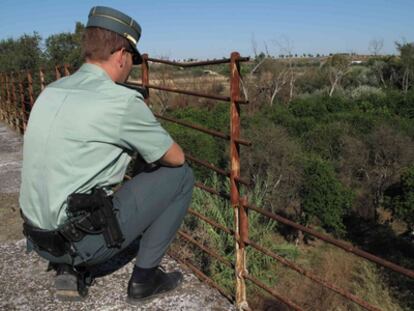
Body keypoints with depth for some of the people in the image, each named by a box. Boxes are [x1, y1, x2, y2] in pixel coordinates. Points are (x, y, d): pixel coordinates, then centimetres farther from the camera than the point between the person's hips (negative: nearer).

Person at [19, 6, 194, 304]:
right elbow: (176, 157, -4)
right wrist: (153, 147, 18)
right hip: (83, 240, -8)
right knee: (181, 175, 1)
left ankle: (69, 268, 18)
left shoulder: (51, 92, 8)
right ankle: (144, 277, 8)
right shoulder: (121, 100, -15)